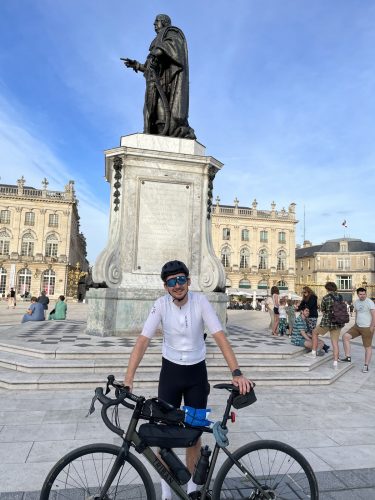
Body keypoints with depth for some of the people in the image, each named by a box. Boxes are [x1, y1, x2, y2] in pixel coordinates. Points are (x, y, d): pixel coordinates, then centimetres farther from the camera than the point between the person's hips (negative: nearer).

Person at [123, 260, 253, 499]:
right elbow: (143, 342, -17)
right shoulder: (161, 305, -14)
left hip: (197, 373, 0)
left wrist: (237, 372, -28)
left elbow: (220, 337, -19)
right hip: (170, 372, 1)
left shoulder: (200, 301, -16)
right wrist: (128, 380, -24)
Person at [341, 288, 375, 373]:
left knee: (368, 347, 4)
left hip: (367, 328, -6)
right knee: (345, 336, -8)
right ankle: (348, 357, -1)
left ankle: (366, 365, 13)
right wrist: (355, 324, 14)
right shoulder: (356, 302, 8)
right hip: (357, 326, 6)